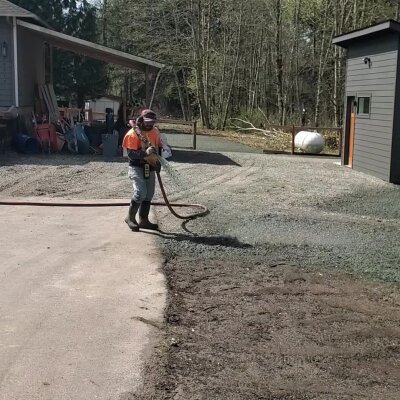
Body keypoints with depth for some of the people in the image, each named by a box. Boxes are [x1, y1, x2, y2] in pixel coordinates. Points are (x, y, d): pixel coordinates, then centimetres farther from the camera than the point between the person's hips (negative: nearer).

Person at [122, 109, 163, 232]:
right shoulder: (133, 134, -14)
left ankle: (143, 220, 22)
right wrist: (144, 153, -34)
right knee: (140, 193, -19)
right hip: (137, 167, -7)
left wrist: (157, 161, 4)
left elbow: (159, 147, 19)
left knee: (148, 195, 10)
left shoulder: (155, 132, 6)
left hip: (150, 168, 7)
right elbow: (131, 154, -19)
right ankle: (130, 218, -1)